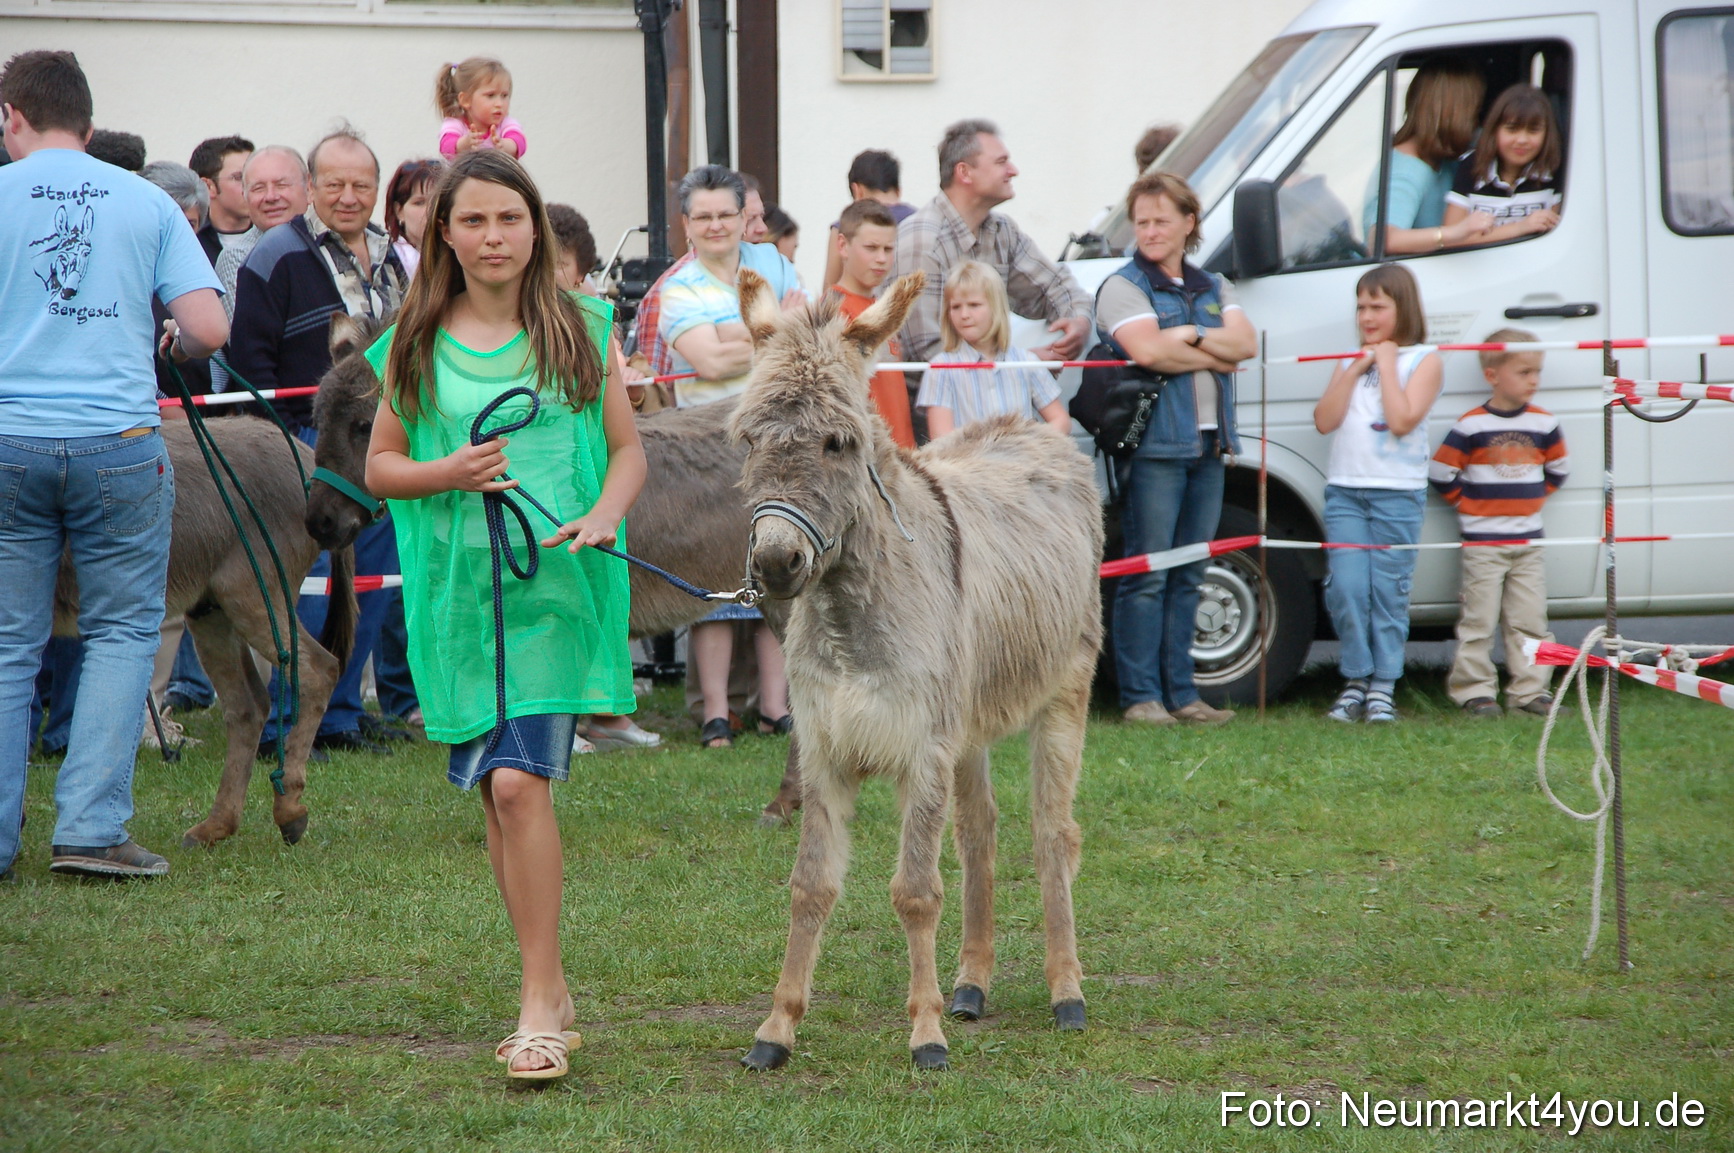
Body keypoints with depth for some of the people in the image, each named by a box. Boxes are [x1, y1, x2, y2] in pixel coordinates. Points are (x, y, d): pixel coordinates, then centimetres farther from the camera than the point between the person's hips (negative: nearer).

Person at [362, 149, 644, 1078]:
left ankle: (538, 1004, -12)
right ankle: (551, 991, 22)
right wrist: (446, 473, -9)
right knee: (497, 793, 9)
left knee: (520, 782, -16)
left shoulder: (580, 331, 4)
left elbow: (628, 450, 8)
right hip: (456, 587, 3)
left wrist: (603, 514, -11)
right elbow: (378, 467, 11)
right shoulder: (415, 345, 7)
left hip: (554, 583, -3)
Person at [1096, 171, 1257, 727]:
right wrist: (1216, 357, -6)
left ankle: (1180, 691, 11)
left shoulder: (1213, 288, 18)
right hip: (1155, 446, -6)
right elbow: (1147, 350, -17)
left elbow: (1246, 342, 3)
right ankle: (1141, 695, -5)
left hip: (1208, 446, 6)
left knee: (1189, 576, 8)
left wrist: (1191, 335, -12)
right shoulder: (1123, 287, -1)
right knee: (1147, 574, -7)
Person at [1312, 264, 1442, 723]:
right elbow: (1324, 421, 3)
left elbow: (1402, 421, -12)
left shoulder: (1423, 362, 3)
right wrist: (1355, 370, -2)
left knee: (1388, 592, -2)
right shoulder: (1350, 362, 17)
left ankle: (1383, 687, 4)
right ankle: (1355, 680, 4)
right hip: (1345, 490, 3)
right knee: (1347, 588, -7)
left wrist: (1387, 363, -6)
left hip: (1397, 493, -3)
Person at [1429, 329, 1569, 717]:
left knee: (1530, 621, 5)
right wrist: (1467, 504, 0)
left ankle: (1529, 691, 10)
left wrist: (1534, 497, 10)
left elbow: (1558, 469, 20)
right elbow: (1440, 472, -5)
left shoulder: (1544, 424, 4)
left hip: (1528, 540, 4)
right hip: (1483, 540, -4)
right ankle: (1475, 691, 3)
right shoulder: (1471, 426, -9)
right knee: (1479, 620, -2)